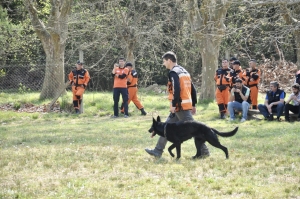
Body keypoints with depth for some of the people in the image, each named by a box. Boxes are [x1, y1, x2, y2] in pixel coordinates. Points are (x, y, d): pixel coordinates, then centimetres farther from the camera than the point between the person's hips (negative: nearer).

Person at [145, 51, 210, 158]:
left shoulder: (173, 72, -10)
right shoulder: (184, 71, 18)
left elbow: (177, 89, -22)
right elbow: (193, 89, 18)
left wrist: (174, 104, -21)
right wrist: (193, 104, 20)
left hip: (180, 106, -10)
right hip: (187, 104, 10)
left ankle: (203, 151, -5)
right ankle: (158, 151, 16)